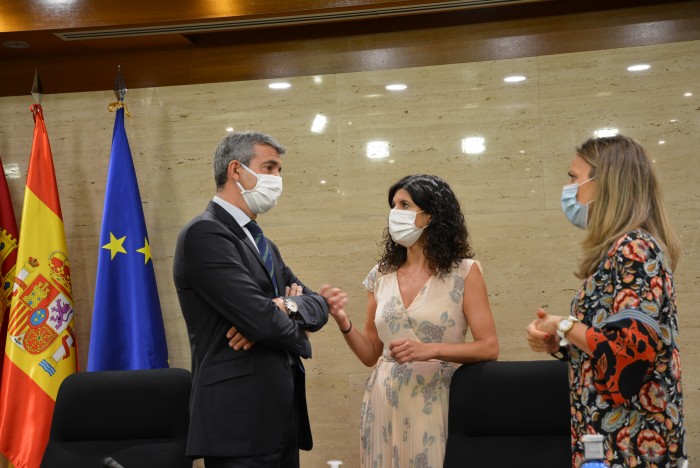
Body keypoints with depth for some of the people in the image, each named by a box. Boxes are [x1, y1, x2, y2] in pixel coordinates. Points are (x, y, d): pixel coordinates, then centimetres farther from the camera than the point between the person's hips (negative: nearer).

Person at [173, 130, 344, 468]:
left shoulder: (263, 245, 17)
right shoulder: (204, 233, -13)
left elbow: (318, 304, 10)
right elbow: (261, 320, -21)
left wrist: (287, 308, -12)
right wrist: (297, 336, 0)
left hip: (282, 417, 9)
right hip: (241, 423, -9)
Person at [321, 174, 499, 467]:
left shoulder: (464, 271, -5)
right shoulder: (380, 276, 5)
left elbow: (489, 348, -8)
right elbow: (371, 355, 9)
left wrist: (431, 350, -21)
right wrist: (343, 323, -9)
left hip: (436, 404, -3)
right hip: (385, 405, 3)